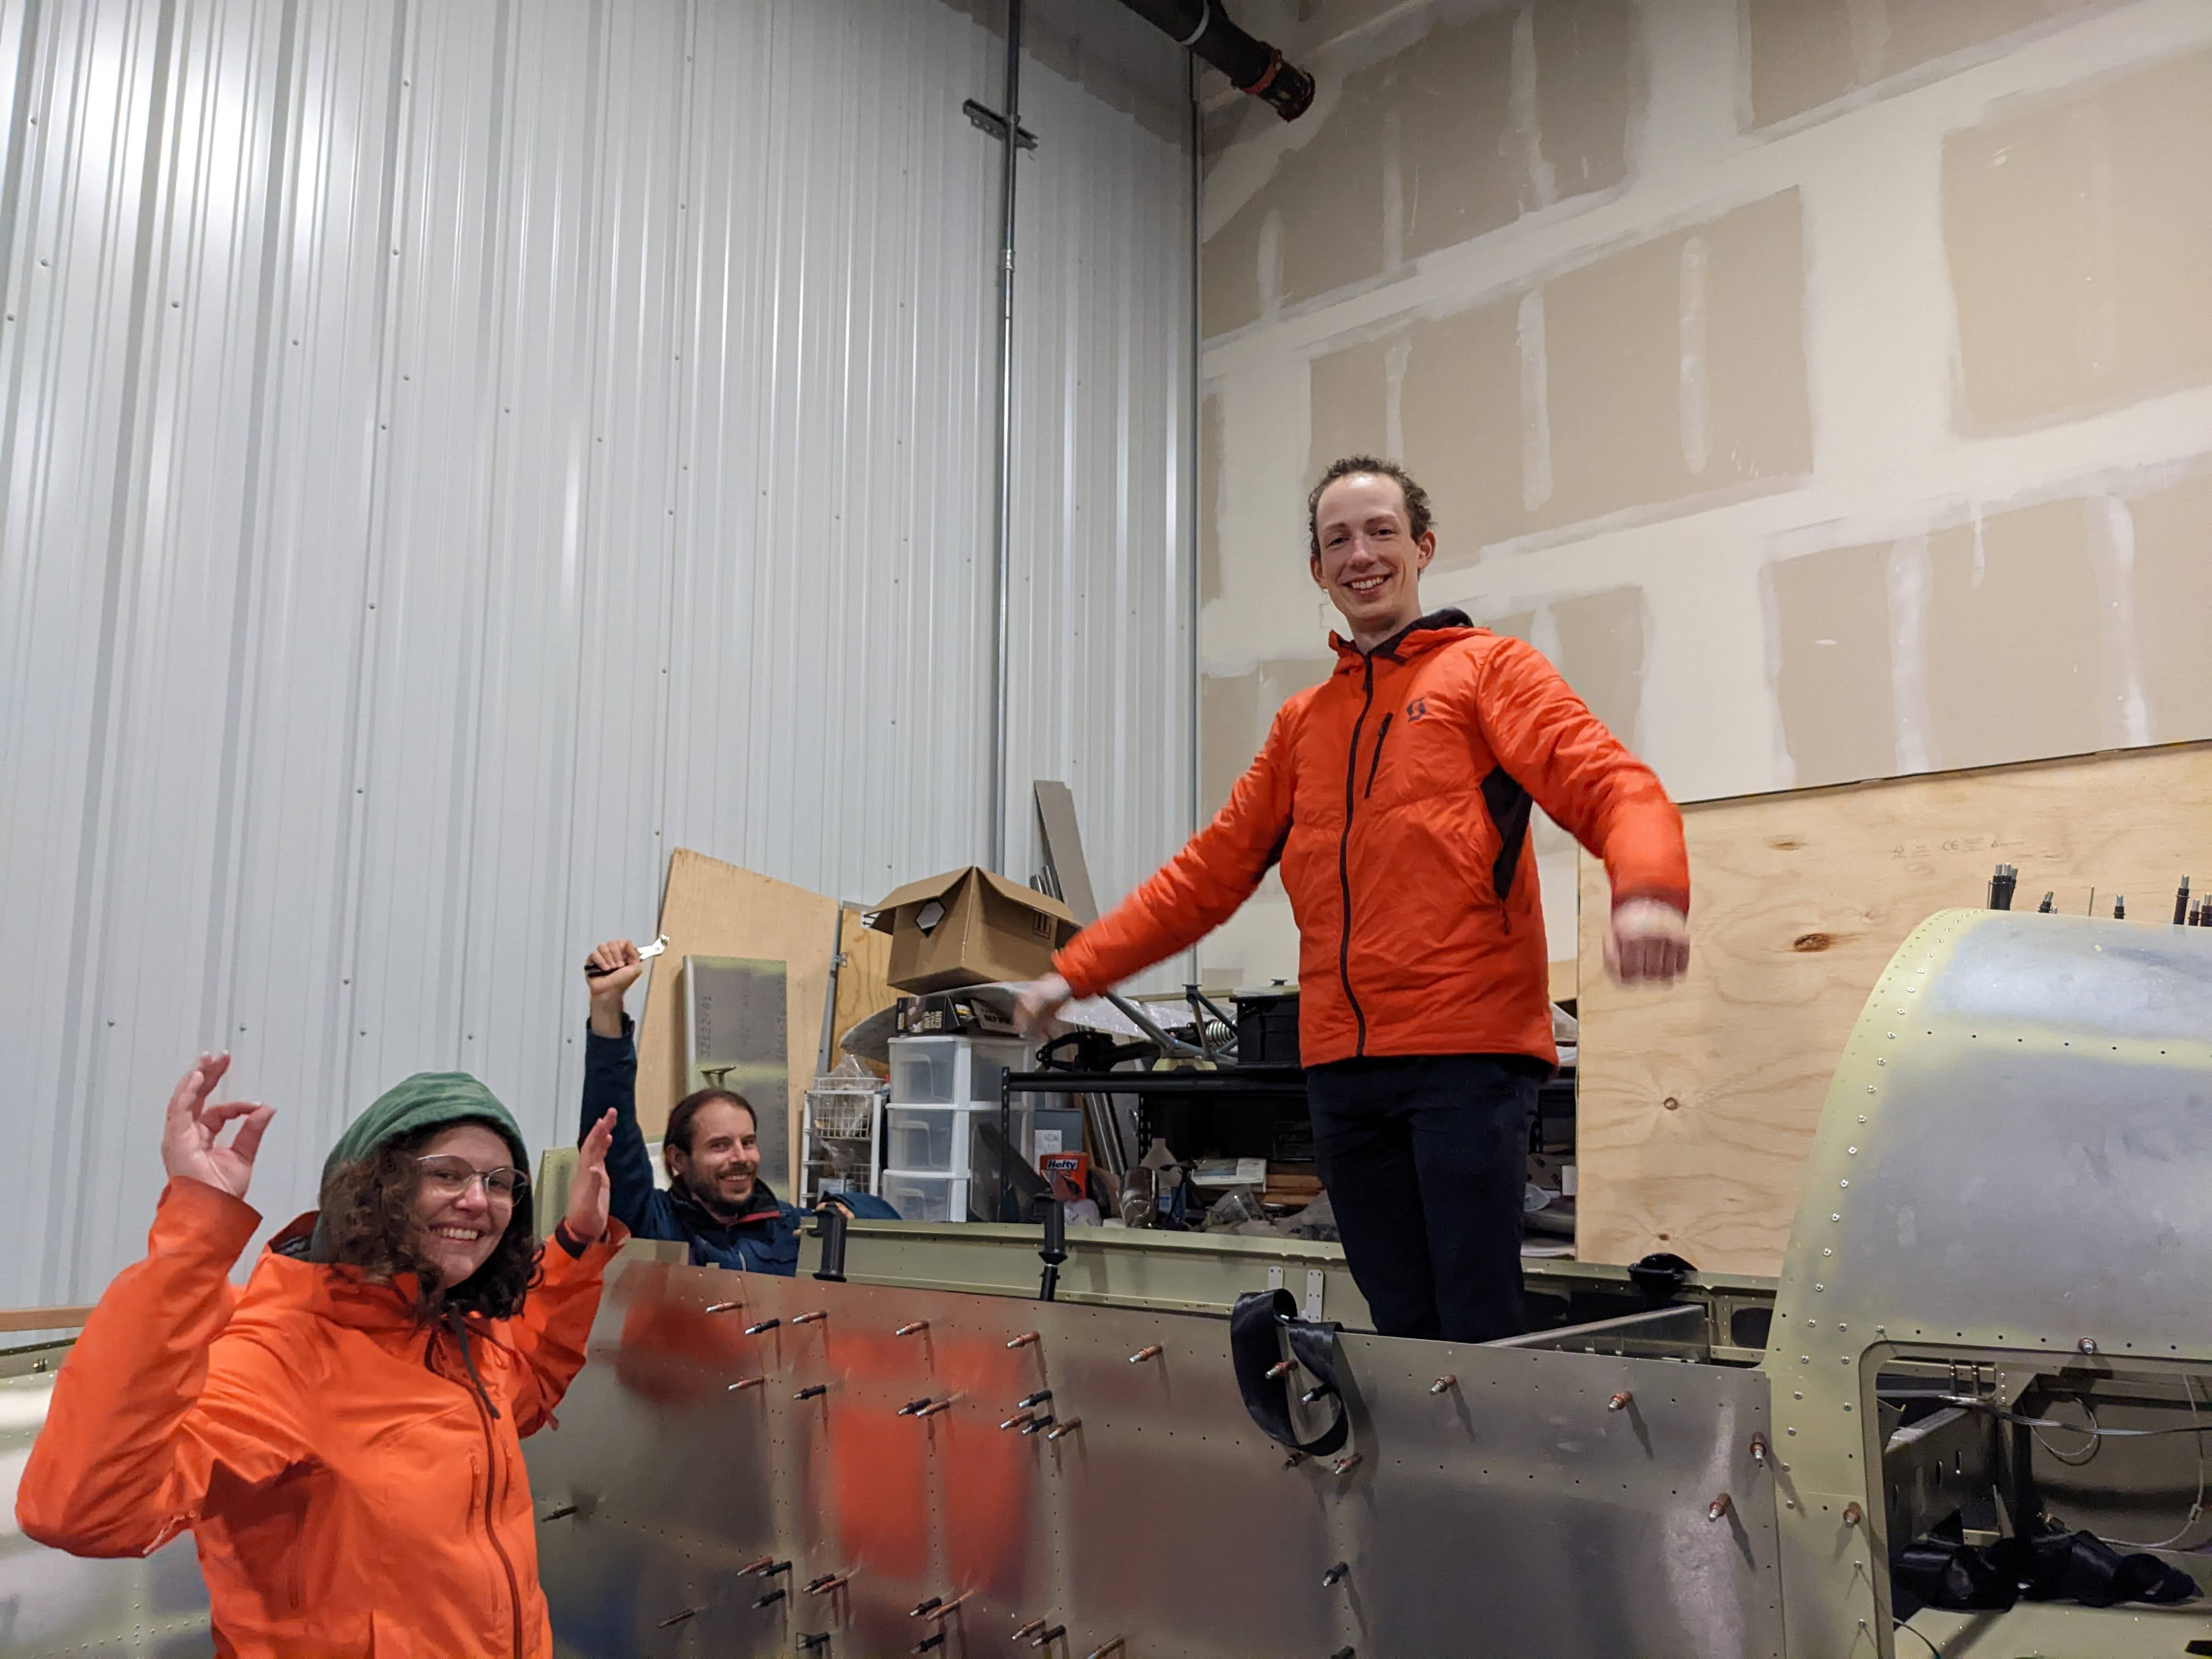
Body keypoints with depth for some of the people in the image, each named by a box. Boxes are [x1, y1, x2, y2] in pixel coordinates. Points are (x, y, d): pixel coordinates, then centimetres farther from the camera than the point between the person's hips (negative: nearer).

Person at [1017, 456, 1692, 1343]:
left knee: (1480, 1326, -7)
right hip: (1342, 1063, 5)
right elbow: (1208, 871, 21)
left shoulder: (1486, 669, 5)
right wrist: (1075, 971, 16)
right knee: (1401, 1327, 8)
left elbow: (1612, 786, -8)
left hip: (1468, 1047, -5)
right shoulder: (1302, 722, 20)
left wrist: (1647, 893, -31)